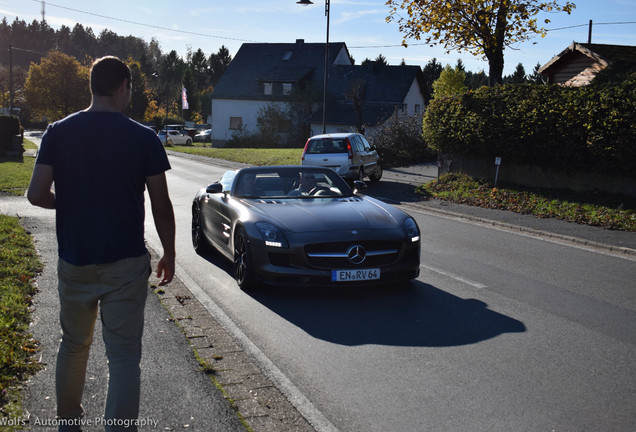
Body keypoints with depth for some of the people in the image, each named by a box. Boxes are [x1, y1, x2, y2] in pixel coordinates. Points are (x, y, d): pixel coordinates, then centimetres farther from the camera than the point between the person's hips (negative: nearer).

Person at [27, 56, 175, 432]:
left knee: (74, 345, 22)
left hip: (74, 261, 4)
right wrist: (169, 253, 8)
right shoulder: (143, 138, -8)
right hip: (125, 263, -3)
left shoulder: (58, 133, -1)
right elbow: (161, 206, -5)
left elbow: (36, 195, -6)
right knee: (124, 355, 3)